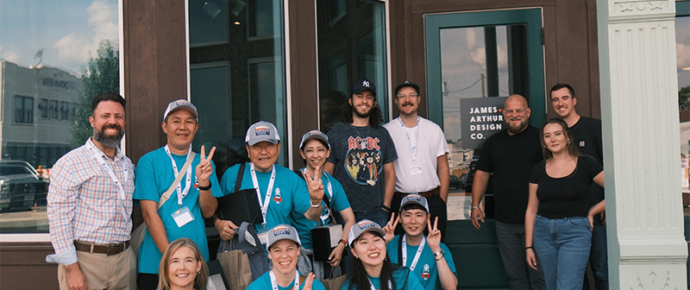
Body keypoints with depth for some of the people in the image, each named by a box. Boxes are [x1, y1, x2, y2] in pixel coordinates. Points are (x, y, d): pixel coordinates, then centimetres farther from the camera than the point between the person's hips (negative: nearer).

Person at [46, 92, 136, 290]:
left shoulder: (128, 165, 12)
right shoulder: (70, 163, -8)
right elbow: (59, 218, -12)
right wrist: (71, 268, -15)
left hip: (124, 259, 5)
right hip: (85, 260, -5)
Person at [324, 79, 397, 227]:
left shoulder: (382, 134, 13)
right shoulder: (336, 132, 3)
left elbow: (389, 173, 13)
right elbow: (326, 173, 0)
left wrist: (386, 206, 3)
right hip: (346, 211, -3)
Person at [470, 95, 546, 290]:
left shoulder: (540, 138, 1)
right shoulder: (493, 142, 14)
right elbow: (482, 174, 17)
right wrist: (475, 206, 10)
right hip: (504, 222, 4)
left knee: (539, 273, 1)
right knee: (514, 274, 11)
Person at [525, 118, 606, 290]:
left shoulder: (585, 165, -1)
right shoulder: (539, 170, 7)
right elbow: (531, 210, 9)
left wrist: (591, 212, 0)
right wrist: (529, 246, 6)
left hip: (575, 232, -4)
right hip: (543, 232, 4)